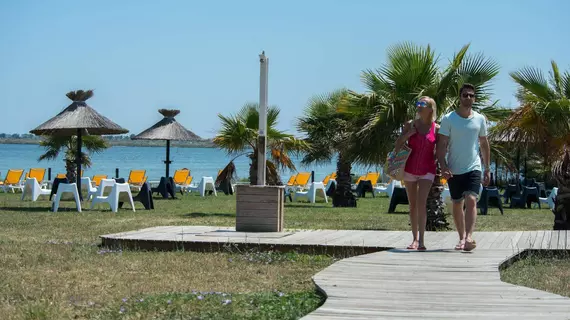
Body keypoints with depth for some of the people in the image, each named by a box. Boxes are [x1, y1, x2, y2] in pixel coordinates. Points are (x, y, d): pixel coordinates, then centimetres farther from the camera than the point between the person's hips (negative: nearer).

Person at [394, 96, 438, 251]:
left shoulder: (436, 128, -1)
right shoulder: (410, 125, 3)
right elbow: (398, 145, 4)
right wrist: (407, 134, -10)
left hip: (427, 171, -3)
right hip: (409, 169, 3)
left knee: (421, 203, -15)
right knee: (413, 205, 8)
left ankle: (421, 240, -17)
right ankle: (415, 238, 18)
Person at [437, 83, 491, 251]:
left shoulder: (480, 119, 5)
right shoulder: (448, 119, -3)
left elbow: (484, 144, 13)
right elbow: (442, 145, -5)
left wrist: (487, 169, 12)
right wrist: (443, 167, -16)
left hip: (473, 168, 0)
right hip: (454, 170, 0)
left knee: (471, 200, -18)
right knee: (457, 204, 9)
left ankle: (469, 237, -28)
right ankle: (462, 238, 22)